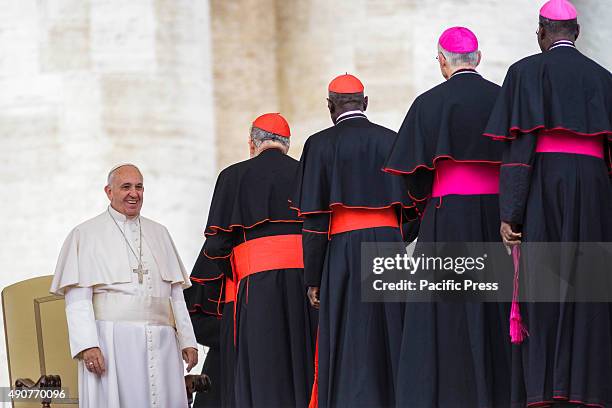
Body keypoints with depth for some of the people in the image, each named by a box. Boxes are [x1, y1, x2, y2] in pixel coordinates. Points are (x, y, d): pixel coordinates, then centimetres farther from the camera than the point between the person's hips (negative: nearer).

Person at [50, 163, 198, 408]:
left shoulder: (159, 234, 19)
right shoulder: (86, 234, 4)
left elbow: (176, 293, 18)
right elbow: (77, 298, -4)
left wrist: (187, 340, 8)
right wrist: (87, 345, -16)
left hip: (159, 344, 4)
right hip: (111, 343, -4)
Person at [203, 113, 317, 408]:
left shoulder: (234, 176, 8)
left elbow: (216, 242, 3)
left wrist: (233, 273, 19)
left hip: (259, 277, -3)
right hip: (307, 272, 3)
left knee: (265, 375, -6)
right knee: (304, 367, 3)